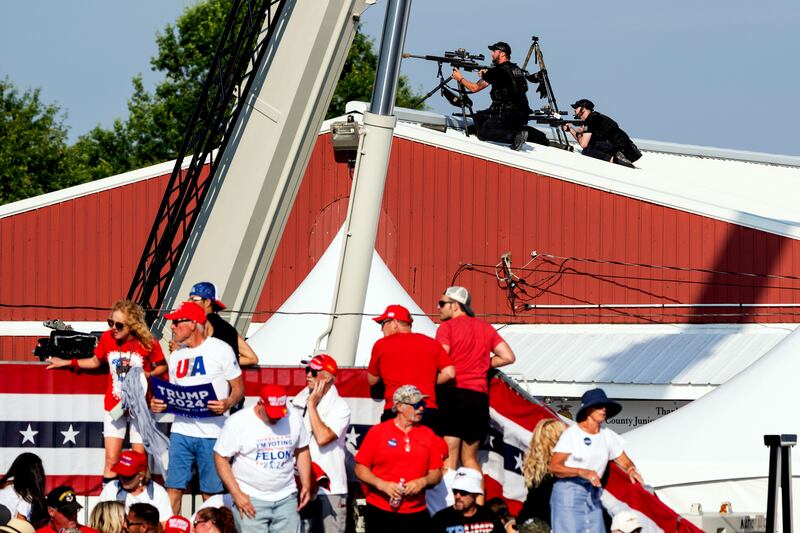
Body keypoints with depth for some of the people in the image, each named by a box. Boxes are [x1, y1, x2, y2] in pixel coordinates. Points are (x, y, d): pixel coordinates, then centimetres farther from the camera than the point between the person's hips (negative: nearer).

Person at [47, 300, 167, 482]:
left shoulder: (148, 343, -15)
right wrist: (68, 363, 10)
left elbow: (162, 366, -1)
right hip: (114, 406, 2)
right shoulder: (107, 338, -6)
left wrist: (148, 374, -20)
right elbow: (96, 361, 13)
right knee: (111, 460, -1)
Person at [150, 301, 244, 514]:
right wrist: (159, 405, -1)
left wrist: (228, 403, -23)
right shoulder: (177, 356, 15)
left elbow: (238, 388, -2)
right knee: (173, 488, 0)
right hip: (181, 431, 5)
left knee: (210, 492, 1)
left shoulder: (220, 349, -3)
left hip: (211, 433, -5)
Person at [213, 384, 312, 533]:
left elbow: (302, 451, 15)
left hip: (286, 498, 4)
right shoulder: (238, 422, -10)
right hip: (251, 499, -4)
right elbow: (221, 458, -7)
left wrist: (306, 485, 9)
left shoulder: (294, 418, 3)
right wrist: (237, 494, -12)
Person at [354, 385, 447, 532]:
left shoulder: (428, 435, 9)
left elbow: (436, 473, 11)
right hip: (380, 513, -2)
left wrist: (423, 482, -10)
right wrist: (381, 484, -14)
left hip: (416, 514, 2)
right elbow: (360, 469, 1)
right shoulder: (378, 432, 1)